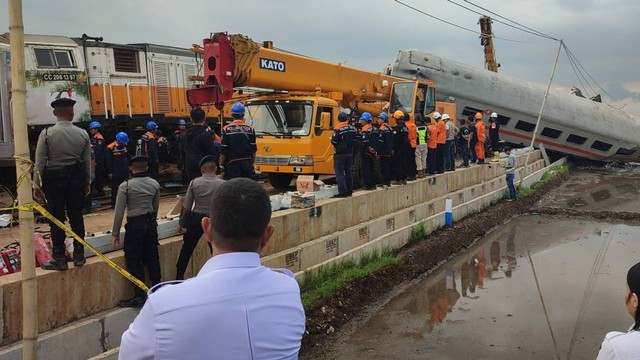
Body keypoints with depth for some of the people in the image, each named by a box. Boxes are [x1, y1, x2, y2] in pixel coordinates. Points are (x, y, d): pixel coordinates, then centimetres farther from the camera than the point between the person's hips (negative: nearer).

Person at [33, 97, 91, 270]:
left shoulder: (46, 134, -10)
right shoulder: (83, 134, -1)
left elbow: (40, 162, -8)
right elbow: (87, 161, 4)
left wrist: (37, 185, 0)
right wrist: (87, 182, 15)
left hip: (54, 178, -3)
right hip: (76, 178, 3)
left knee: (57, 218, 3)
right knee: (76, 217, 10)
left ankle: (59, 259, 8)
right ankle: (79, 255, 18)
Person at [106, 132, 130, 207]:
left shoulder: (124, 146, 8)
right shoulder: (110, 148, -11)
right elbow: (108, 161, -10)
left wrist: (128, 167, 12)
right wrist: (109, 172, -12)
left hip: (125, 171, 6)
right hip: (115, 172, -6)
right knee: (115, 188, 1)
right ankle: (114, 203, 10)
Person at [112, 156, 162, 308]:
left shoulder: (125, 186, -12)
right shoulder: (155, 184, 1)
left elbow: (119, 211, -11)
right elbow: (155, 208, 9)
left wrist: (115, 233, -3)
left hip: (135, 224, -5)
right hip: (151, 223, 5)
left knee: (134, 261, 2)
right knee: (152, 258, 13)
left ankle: (139, 296, 3)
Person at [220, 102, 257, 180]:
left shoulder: (227, 129, -7)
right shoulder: (250, 129, 0)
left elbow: (223, 151, -6)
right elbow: (253, 150, 3)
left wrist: (221, 164, 4)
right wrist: (252, 162, 15)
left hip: (232, 164, -3)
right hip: (247, 163, 3)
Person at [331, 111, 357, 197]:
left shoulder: (338, 129, -16)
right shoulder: (352, 129, 5)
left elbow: (334, 141, -15)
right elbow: (354, 141, 11)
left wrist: (332, 138, 6)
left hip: (340, 154, -6)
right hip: (350, 153, 7)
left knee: (340, 173, -3)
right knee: (349, 172, 14)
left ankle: (342, 192, -7)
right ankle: (349, 190, 19)